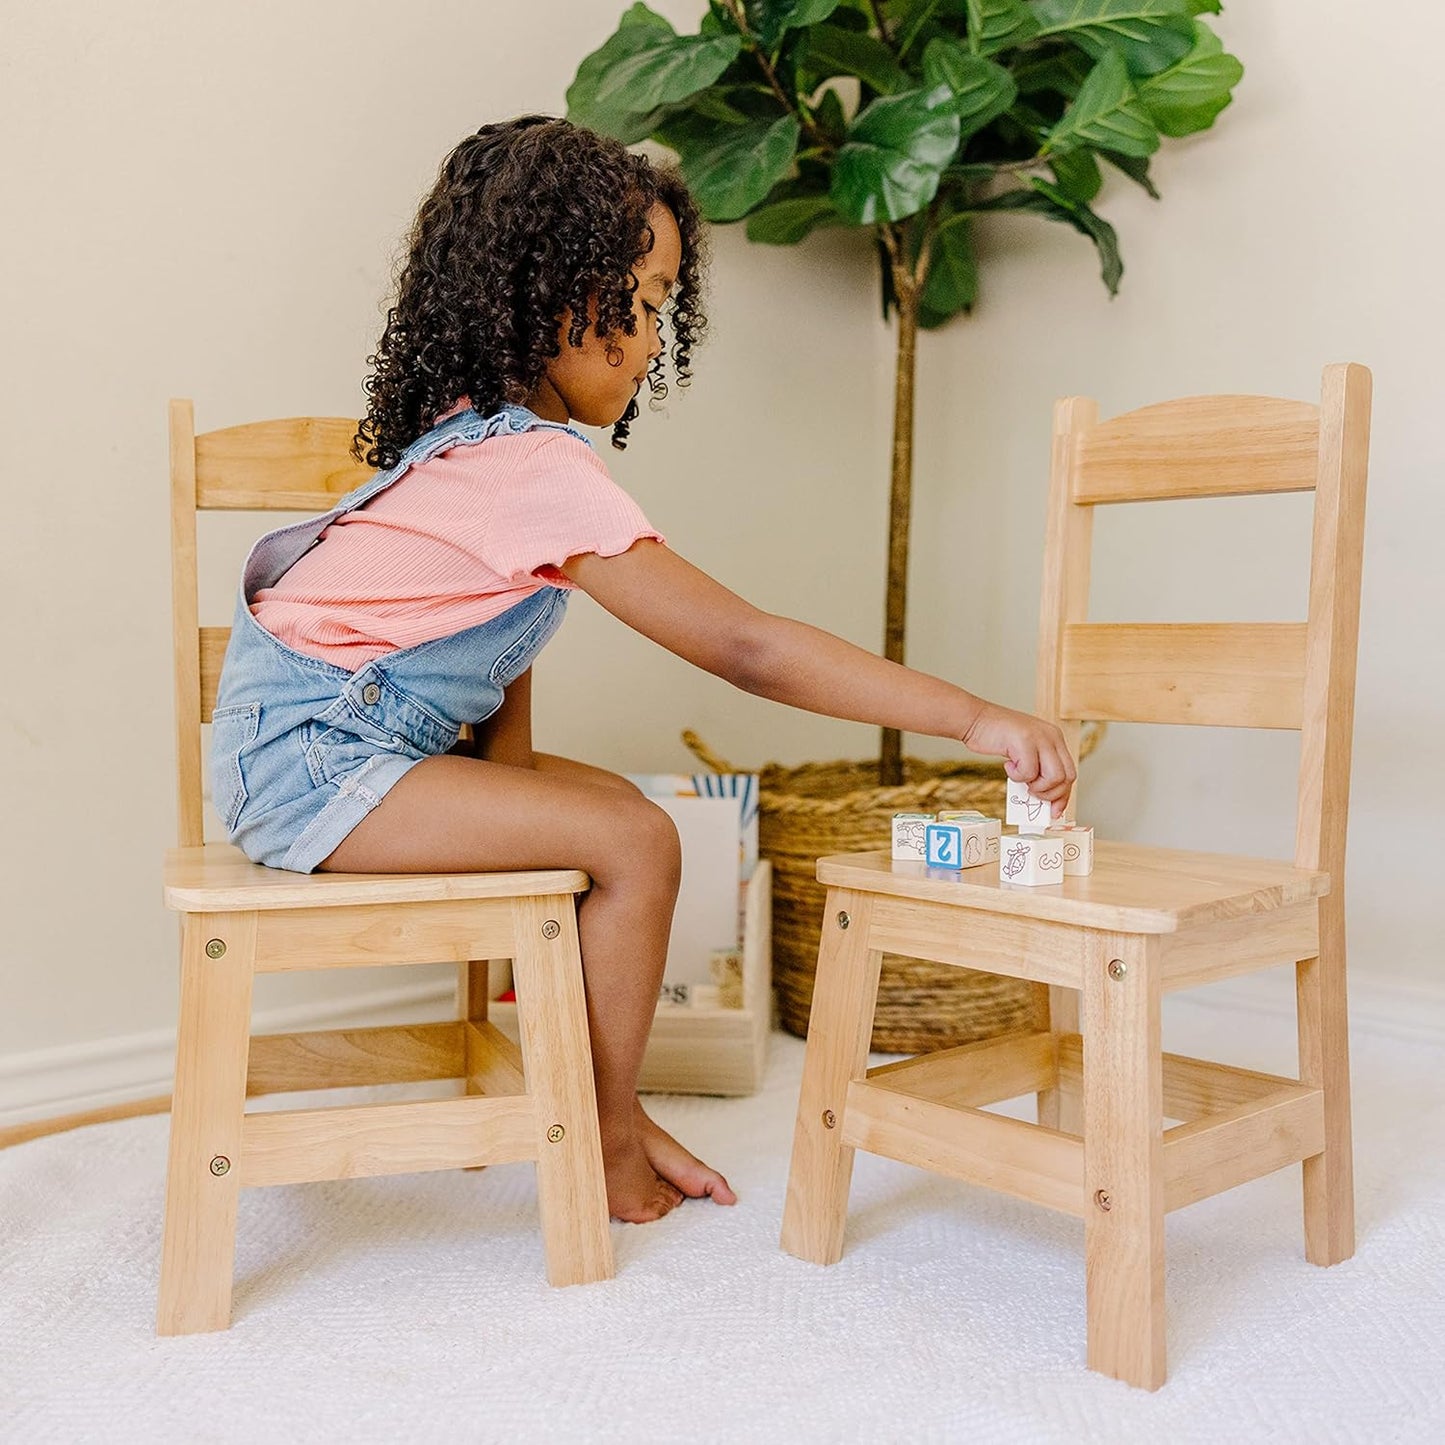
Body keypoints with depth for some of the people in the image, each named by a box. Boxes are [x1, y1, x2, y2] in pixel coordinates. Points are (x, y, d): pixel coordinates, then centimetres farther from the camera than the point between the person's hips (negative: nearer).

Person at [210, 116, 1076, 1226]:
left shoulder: (485, 432, 8)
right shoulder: (539, 471, -24)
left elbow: (503, 643, 11)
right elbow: (745, 647, -28)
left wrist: (515, 781, -1)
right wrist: (975, 720, -26)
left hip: (331, 740, 10)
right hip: (304, 755, -10)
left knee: (611, 805, 9)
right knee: (636, 843, -17)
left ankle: (601, 1107, 14)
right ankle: (607, 1144, 2)